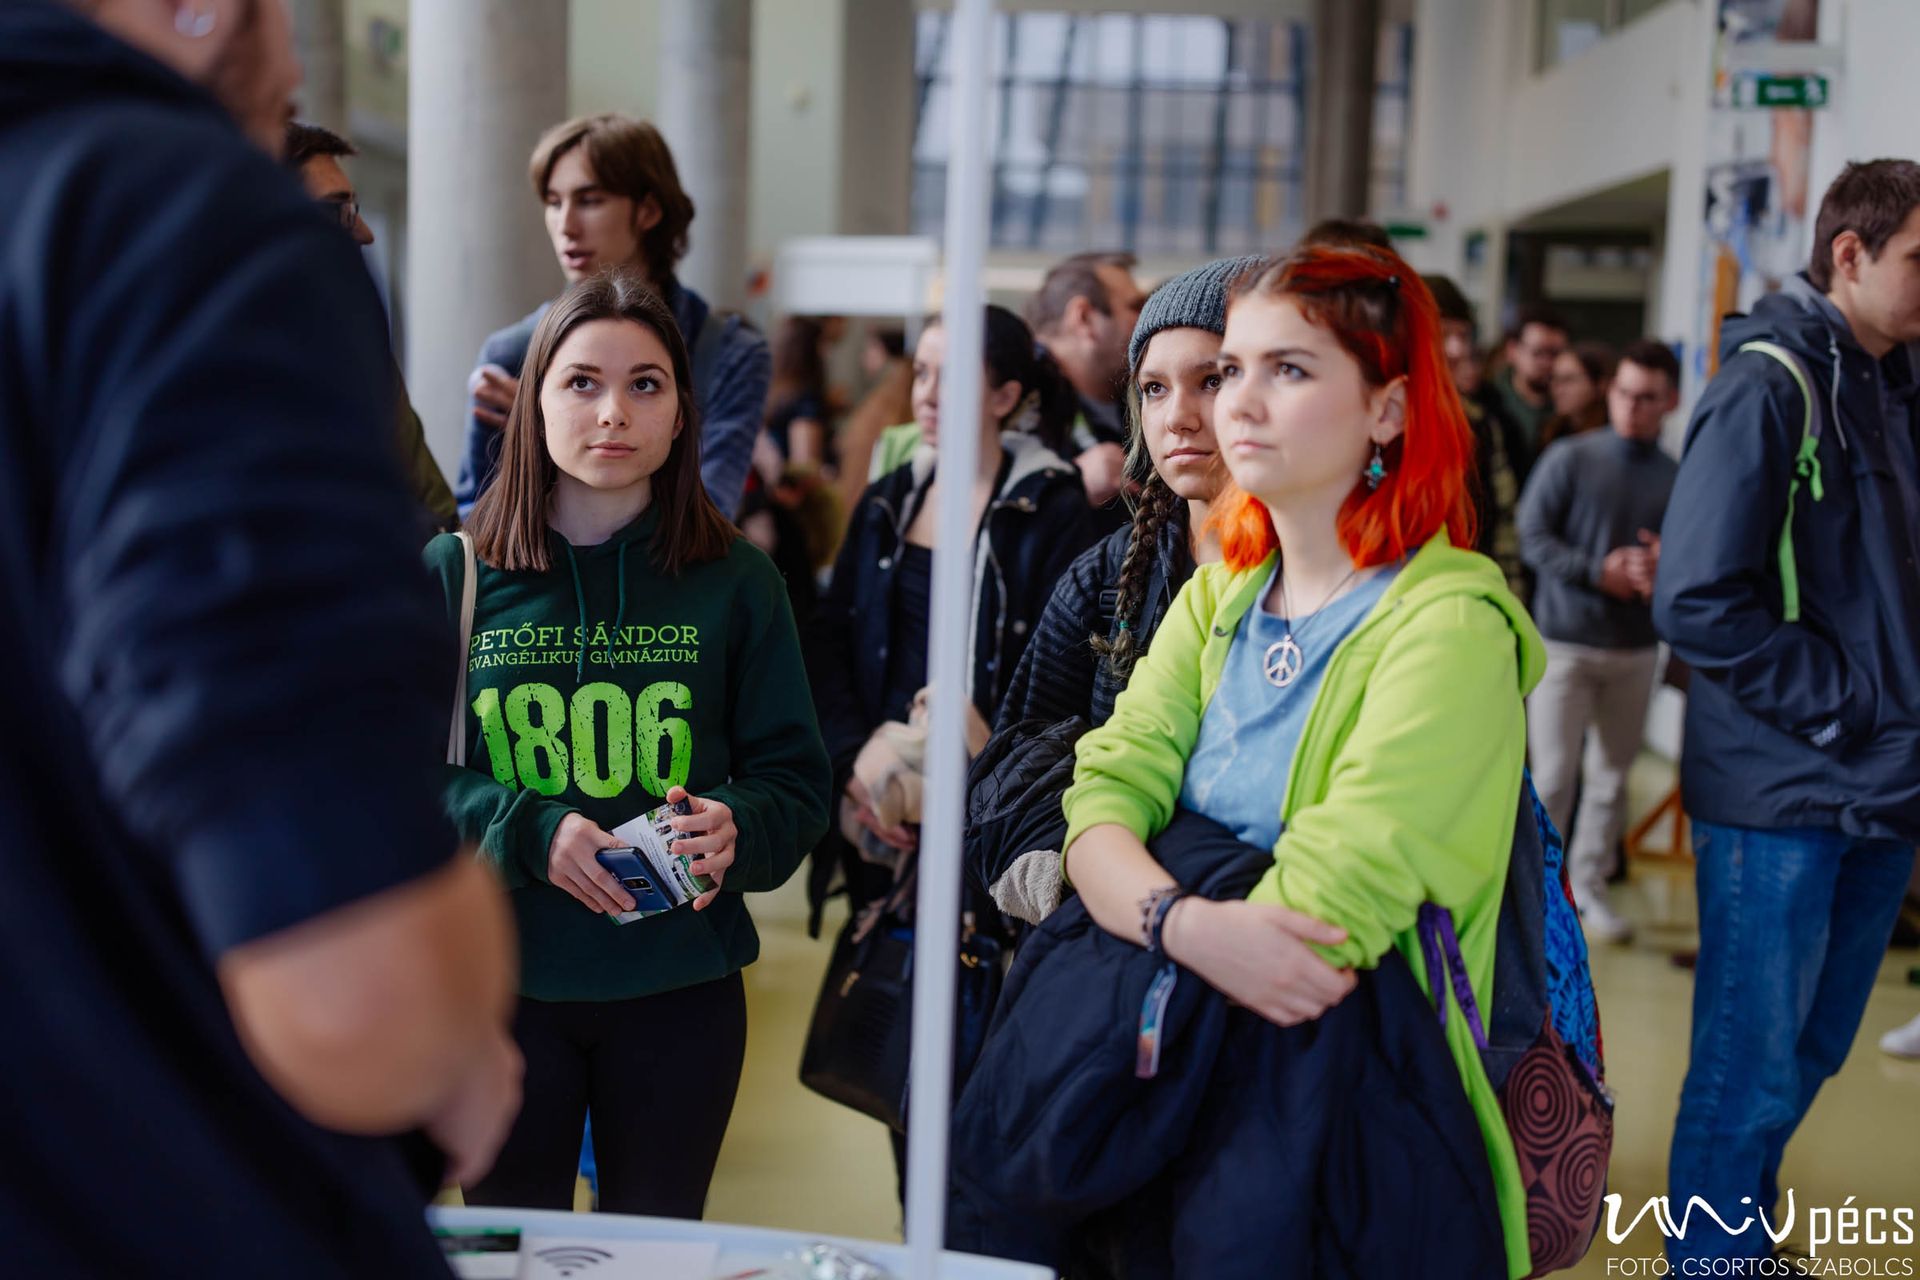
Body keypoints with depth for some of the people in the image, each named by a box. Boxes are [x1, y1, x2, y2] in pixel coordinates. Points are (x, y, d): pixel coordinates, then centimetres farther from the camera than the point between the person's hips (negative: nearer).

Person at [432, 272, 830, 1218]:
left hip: (679, 987, 0)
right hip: (501, 975, 0)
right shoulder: (452, 573, 0)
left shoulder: (735, 582, 1)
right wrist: (528, 832, -18)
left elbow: (795, 782, 2)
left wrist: (734, 829, -19)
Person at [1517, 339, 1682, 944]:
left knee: (1612, 776, 8)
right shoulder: (1570, 458, -3)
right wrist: (1600, 571, -15)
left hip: (1636, 649, 3)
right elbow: (1532, 534, -7)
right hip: (1565, 641, -3)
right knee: (1554, 774, -4)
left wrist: (1664, 566, -14)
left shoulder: (1678, 480, 5)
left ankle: (1589, 884, 21)